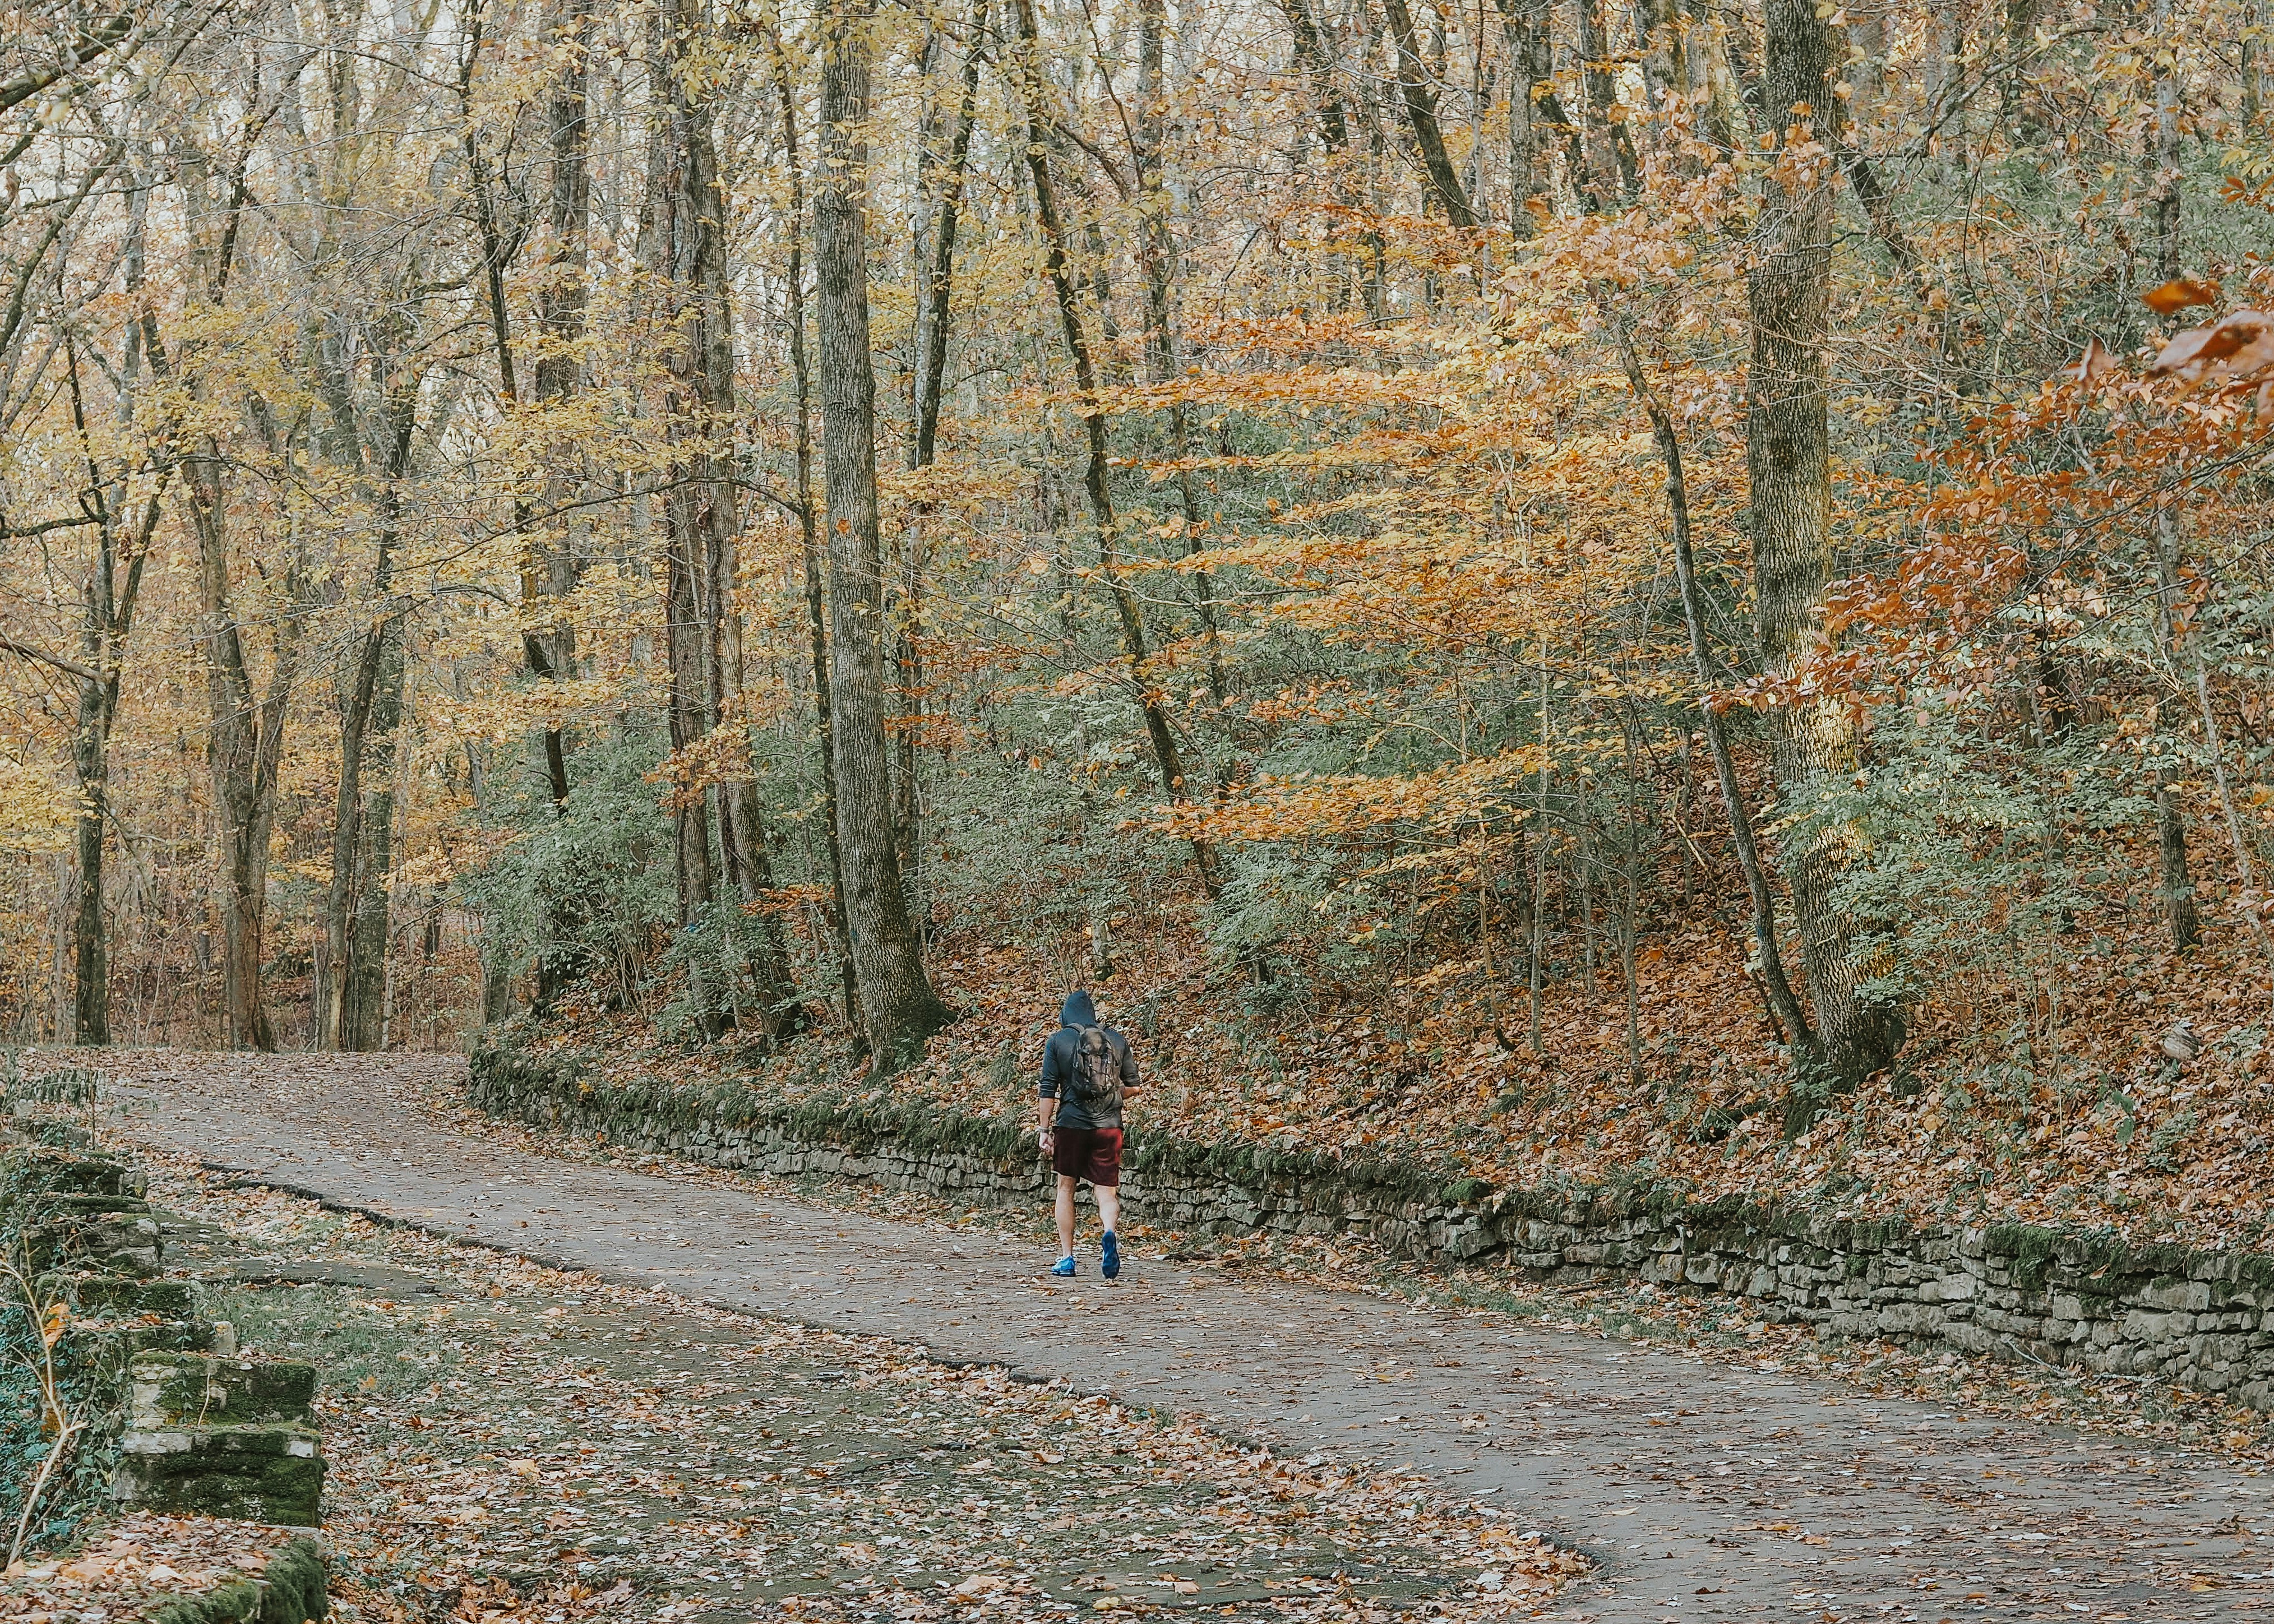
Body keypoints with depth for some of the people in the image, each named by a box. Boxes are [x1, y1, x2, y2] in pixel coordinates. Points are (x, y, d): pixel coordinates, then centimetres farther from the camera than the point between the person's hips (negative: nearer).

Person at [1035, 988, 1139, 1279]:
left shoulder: (1058, 1041, 1)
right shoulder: (1117, 1040, 7)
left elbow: (1048, 1090, -3)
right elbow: (1133, 1086, 10)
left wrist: (1044, 1129, 1)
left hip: (1071, 1124, -1)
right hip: (1109, 1126, 1)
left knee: (1066, 1188, 15)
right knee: (1107, 1191, 4)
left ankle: (1067, 1258, 13)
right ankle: (1110, 1233, -28)